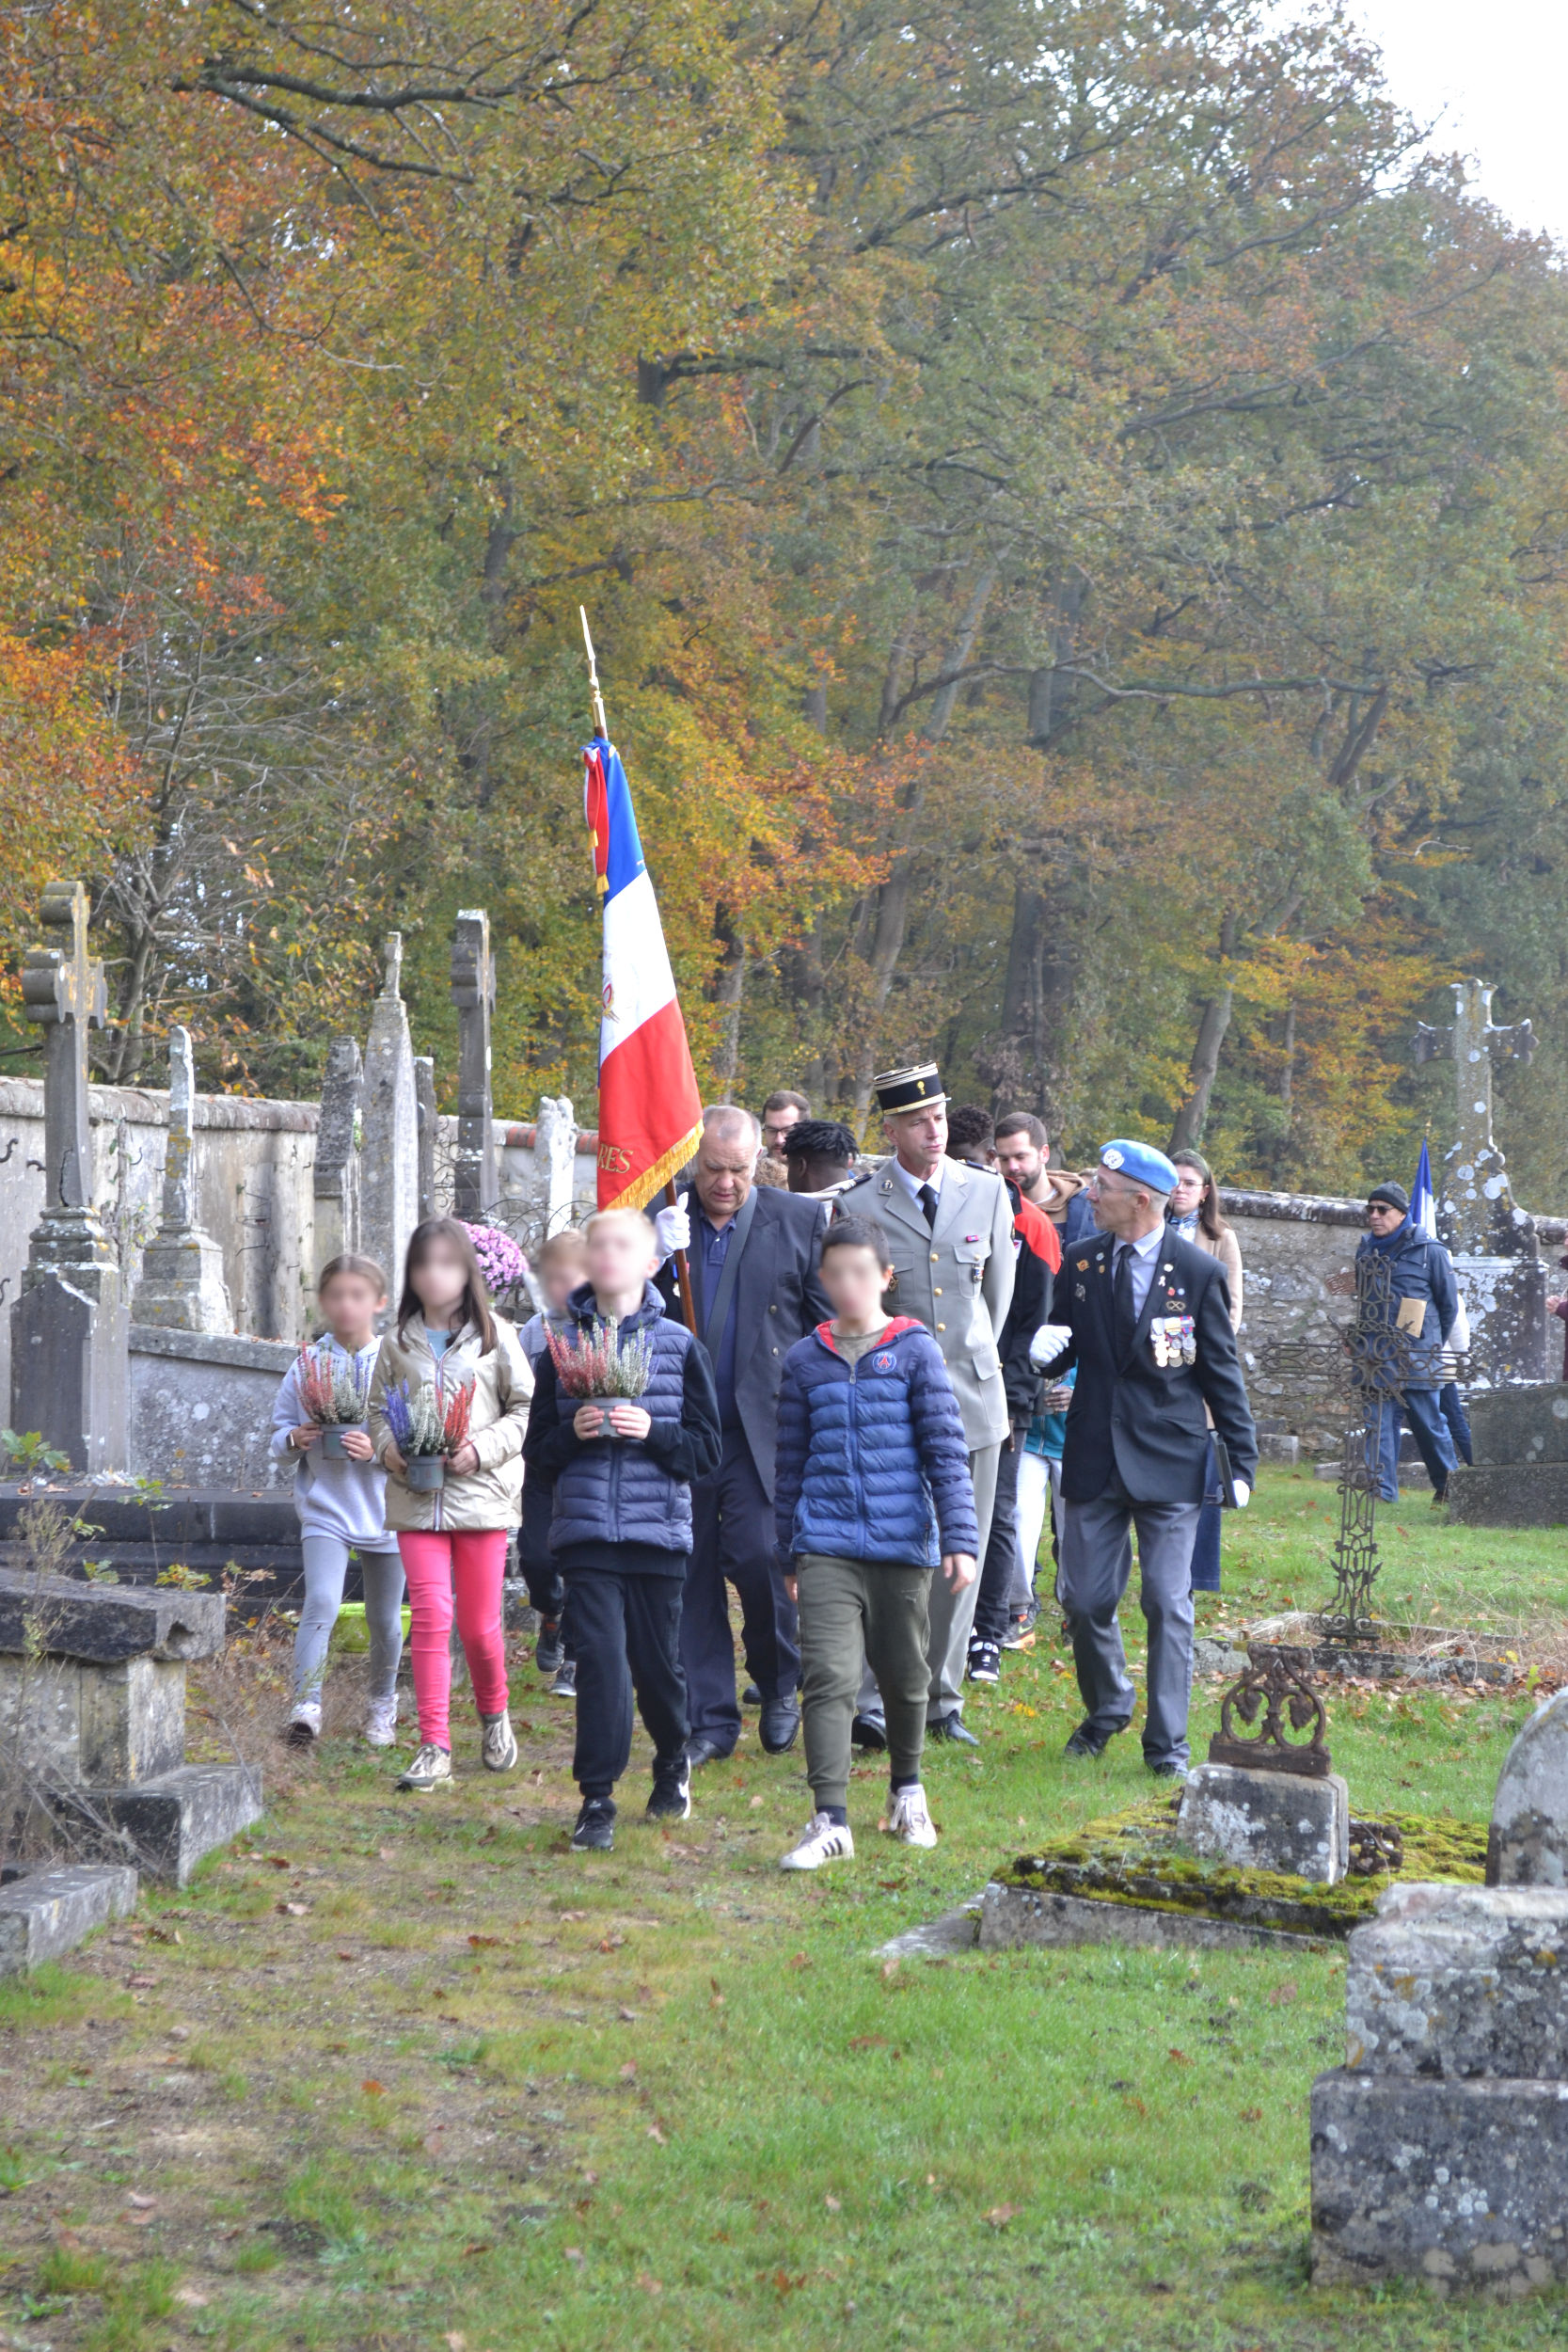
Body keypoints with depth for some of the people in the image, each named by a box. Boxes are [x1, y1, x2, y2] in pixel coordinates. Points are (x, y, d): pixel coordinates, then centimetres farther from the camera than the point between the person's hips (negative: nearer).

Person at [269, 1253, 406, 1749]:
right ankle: (306, 1707, -23)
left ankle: (382, 1705, 33)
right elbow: (278, 1438, 8)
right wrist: (295, 1439, -13)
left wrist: (377, 1449, -20)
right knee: (321, 1602, -20)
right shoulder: (306, 1367, 1)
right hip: (325, 1508, -1)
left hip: (384, 1511, 1)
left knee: (384, 1619, 12)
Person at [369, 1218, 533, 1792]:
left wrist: (481, 1449, -10)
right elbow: (378, 1409, 16)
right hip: (416, 1498, 1)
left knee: (479, 1625, 4)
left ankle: (493, 1714, 32)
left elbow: (525, 1409, 4)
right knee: (429, 1616, -9)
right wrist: (388, 1448, -4)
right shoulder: (399, 1341, 9)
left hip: (480, 1492, -1)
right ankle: (434, 1747, -6)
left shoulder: (494, 1335, 3)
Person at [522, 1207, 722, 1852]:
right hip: (586, 1532, 0)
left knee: (657, 1662, 8)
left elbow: (707, 1448, 2)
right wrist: (574, 1433, -11)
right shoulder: (563, 1346, 5)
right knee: (599, 1658, -10)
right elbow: (537, 1451, 9)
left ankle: (673, 1764, 36)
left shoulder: (678, 1345, 2)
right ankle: (596, 1800, -5)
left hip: (657, 1530, 0)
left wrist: (652, 1431, -14)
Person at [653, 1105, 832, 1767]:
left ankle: (780, 1685, 14)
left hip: (764, 1429, -2)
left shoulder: (799, 1221, 4)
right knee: (691, 1570, 3)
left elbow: (830, 1326, 7)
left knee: (755, 1556, -12)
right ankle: (709, 1719, 13)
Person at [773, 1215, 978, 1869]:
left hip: (902, 1543, 0)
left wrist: (960, 1538, -8)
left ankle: (907, 1794, 34)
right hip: (827, 1548, 0)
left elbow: (946, 1451, -1)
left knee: (904, 1676, 12)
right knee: (829, 1675, -12)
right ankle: (830, 1818, -14)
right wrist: (789, 1551, 16)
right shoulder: (805, 1360, 7)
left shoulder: (915, 1350, 1)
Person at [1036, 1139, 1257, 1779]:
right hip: (1094, 1456, 3)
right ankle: (1107, 1709, 30)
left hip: (1168, 1459, -3)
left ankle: (1167, 1743, 4)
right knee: (1085, 1598, 5)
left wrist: (1242, 1460, 0)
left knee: (1168, 1603, -4)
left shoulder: (1199, 1272, -4)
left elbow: (1221, 1372, 1)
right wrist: (1046, 1353, -11)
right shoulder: (1080, 1262, 6)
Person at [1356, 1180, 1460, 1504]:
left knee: (1428, 1424, 4)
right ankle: (1382, 1488, -5)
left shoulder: (1430, 1252, -3)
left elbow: (1449, 1305, 6)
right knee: (1379, 1422, -5)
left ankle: (1448, 1486, 21)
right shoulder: (1365, 1249, 10)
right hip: (1375, 1356, 4)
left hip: (1416, 1359, -4)